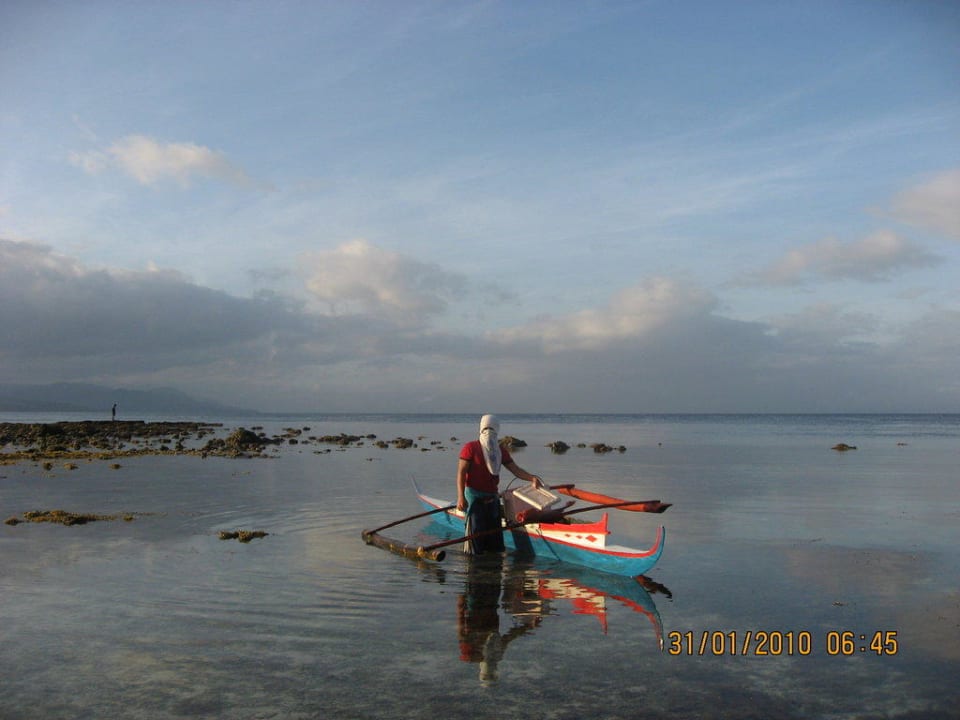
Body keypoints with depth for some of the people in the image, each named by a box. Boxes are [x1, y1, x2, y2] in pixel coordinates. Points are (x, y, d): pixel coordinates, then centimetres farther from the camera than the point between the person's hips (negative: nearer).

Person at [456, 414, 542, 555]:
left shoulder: (501, 451, 13)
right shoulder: (470, 448, -5)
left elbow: (515, 469, 7)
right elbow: (461, 473, -11)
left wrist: (532, 478, -12)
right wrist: (461, 497, -20)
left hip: (492, 497, 6)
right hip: (474, 496, -6)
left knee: (494, 530, 9)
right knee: (476, 531, -8)